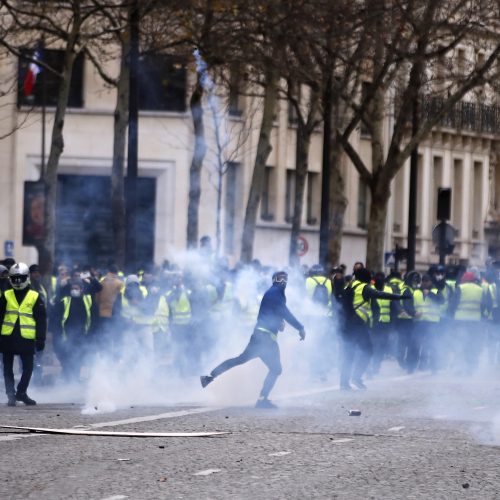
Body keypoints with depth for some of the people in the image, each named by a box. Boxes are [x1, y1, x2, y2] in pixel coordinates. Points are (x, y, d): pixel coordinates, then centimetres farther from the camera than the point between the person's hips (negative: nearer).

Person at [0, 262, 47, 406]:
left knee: (28, 367, 4)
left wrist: (41, 339, -2)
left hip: (27, 339, -1)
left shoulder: (35, 297, 2)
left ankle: (21, 392, 21)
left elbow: (41, 319, 3)